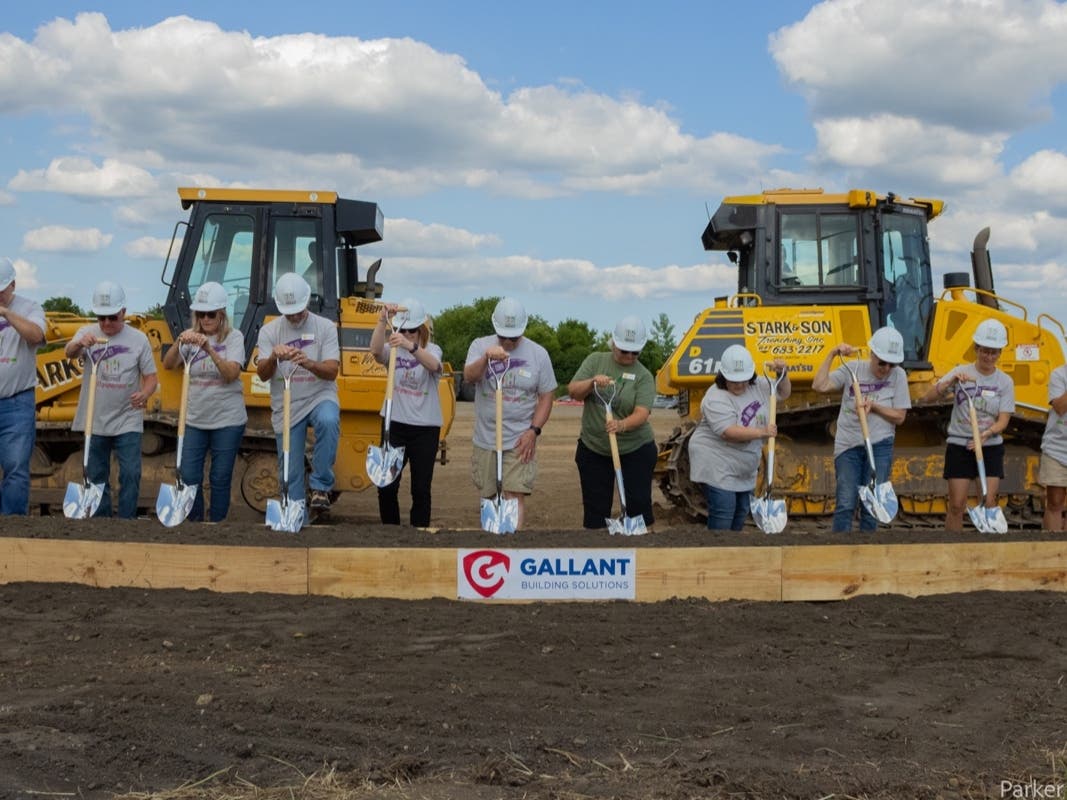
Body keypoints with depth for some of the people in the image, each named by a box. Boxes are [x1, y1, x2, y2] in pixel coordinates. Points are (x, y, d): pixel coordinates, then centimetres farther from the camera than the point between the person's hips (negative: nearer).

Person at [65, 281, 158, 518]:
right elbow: (70, 352, -23)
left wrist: (144, 393, -23)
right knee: (96, 477, 10)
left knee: (130, 475, -7)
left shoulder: (138, 339, -2)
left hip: (128, 421, -1)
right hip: (95, 421, 2)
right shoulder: (87, 333, -2)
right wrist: (80, 344, -47)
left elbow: (150, 377, 0)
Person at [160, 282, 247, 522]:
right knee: (189, 477, 4)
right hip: (194, 419, 3)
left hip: (227, 421, -3)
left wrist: (210, 349, -32)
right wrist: (179, 343, -26)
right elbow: (168, 365, -8)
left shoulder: (233, 337, -5)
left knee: (220, 479, 5)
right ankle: (195, 524, 22)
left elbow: (231, 374, -19)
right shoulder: (191, 336, 5)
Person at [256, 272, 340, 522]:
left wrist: (309, 363, -33)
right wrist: (273, 357, -31)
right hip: (286, 407, 2)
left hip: (319, 397, -2)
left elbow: (332, 371, -12)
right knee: (290, 474, 3)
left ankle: (320, 485, -23)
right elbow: (262, 374, -9)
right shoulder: (269, 331, 1)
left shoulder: (325, 327, -2)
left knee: (328, 421, -37)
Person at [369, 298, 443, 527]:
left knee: (421, 489, 2)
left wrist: (411, 346, -48)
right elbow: (376, 351, -21)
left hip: (425, 428, -1)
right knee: (386, 486, 0)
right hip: (394, 423, 2)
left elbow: (433, 365, -27)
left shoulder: (432, 350, -2)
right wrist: (382, 321, -38)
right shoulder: (394, 349, 3)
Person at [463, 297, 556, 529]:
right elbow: (469, 377, -17)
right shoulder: (480, 345, 0)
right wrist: (486, 358, -37)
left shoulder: (538, 353, 0)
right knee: (488, 497, 10)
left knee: (515, 497, -12)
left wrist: (534, 431, -8)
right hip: (485, 440, 2)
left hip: (520, 441, -2)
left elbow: (546, 396, 3)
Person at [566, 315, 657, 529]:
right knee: (595, 508, 7)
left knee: (638, 505, -1)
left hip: (635, 450, -2)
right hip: (593, 449, 2)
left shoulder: (643, 376, -6)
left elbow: (641, 413, -18)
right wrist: (592, 382, -26)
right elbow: (573, 391, -6)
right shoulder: (595, 361, 1)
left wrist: (622, 425, -38)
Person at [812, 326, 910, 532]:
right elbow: (819, 385, -10)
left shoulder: (898, 375, 0)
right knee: (846, 504, -6)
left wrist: (873, 406, -14)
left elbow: (899, 416, 0)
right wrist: (832, 355, -11)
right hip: (848, 445, -1)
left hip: (879, 446, 1)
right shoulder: (853, 369, 0)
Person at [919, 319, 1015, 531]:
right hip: (959, 446, -1)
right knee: (956, 505, -1)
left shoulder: (1005, 381, 1)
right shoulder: (961, 372, -3)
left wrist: (987, 433, -26)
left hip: (990, 448, 1)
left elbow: (1003, 420, -6)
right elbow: (927, 397, -11)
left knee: (988, 502, -5)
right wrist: (951, 382, -25)